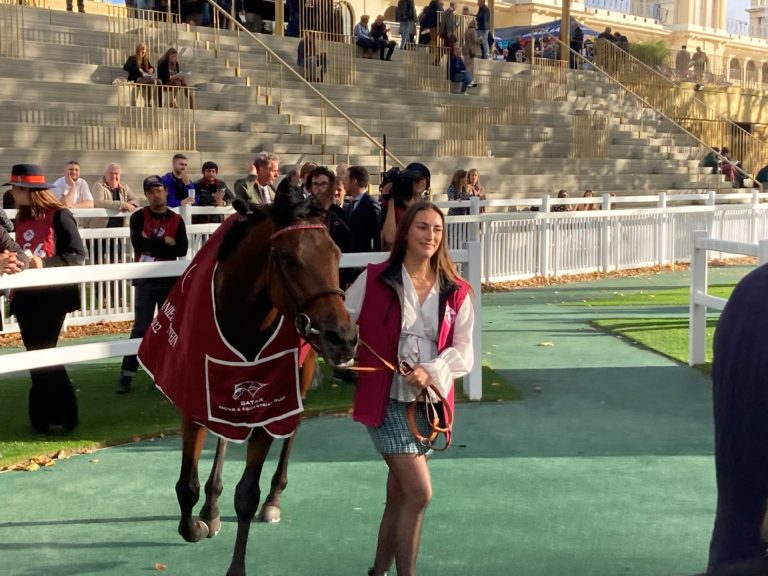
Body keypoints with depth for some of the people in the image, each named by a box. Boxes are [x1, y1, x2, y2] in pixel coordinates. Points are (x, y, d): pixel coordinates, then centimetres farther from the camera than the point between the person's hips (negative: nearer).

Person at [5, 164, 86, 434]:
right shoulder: (21, 218, 13)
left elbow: (78, 254, -14)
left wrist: (45, 264, -23)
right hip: (25, 296, 7)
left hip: (52, 295, -7)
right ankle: (44, 416, 17)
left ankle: (62, 415, 4)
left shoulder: (59, 215, -9)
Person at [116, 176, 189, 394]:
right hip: (145, 280, -3)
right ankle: (127, 375, -2)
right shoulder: (138, 217, 0)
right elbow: (138, 244, -17)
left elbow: (182, 250, -8)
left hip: (170, 280, 3)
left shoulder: (176, 220, 5)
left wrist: (152, 244, -12)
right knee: (141, 328, -5)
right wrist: (165, 242, -11)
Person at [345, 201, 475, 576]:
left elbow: (464, 350, -1)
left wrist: (433, 372, -17)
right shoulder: (374, 279, -4)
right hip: (386, 399, -4)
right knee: (420, 492, -12)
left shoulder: (456, 292, 4)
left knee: (399, 496, 15)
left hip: (428, 401, 4)